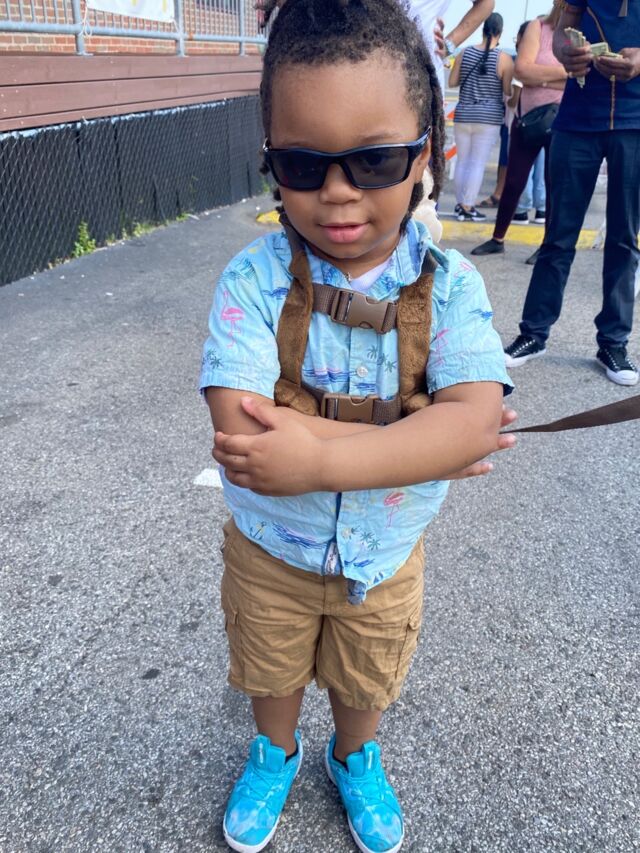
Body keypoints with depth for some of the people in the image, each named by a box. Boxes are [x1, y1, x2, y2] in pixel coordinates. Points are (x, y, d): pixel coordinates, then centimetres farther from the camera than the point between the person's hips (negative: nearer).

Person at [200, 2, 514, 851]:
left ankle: (356, 757, 62)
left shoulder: (449, 285, -20)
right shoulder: (255, 281, -24)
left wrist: (321, 457, -43)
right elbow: (241, 428, -34)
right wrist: (420, 440, -34)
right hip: (270, 549, 0)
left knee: (366, 680, 28)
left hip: (386, 553, 1)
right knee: (271, 670, 28)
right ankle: (275, 752, 62)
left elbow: (474, 422, -32)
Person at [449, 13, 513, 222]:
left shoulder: (465, 53, 3)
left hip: (463, 116, 3)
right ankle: (467, 208, -3)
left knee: (462, 161, 12)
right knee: (478, 164, -2)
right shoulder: (504, 59, -7)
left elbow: (452, 82, 7)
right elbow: (508, 91, -5)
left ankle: (460, 204, 16)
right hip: (489, 118, -3)